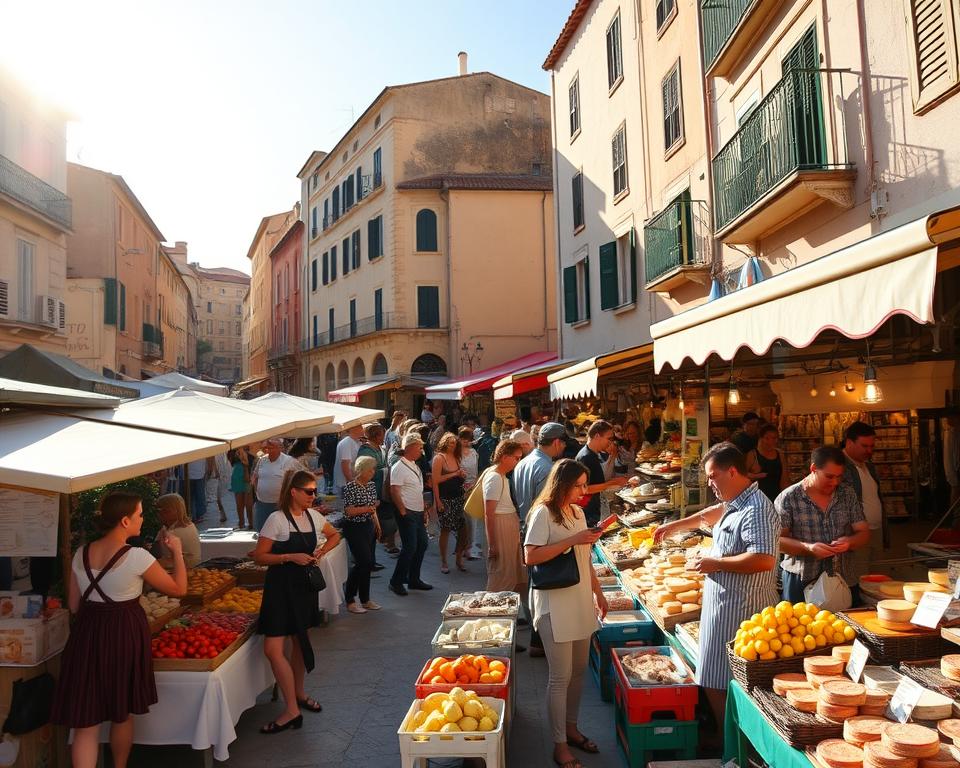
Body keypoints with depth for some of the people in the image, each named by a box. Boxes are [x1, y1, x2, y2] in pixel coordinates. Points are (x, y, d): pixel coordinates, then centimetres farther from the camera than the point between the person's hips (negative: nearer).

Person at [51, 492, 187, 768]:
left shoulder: (81, 554, 1)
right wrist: (177, 551, 5)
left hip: (86, 634, 4)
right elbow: (179, 589, -6)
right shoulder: (137, 557, -16)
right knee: (122, 714, 19)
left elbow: (74, 606, 9)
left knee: (86, 721, 7)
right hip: (124, 635, -4)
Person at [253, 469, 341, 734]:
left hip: (305, 585, 6)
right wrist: (290, 557, -22)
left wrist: (322, 550, 2)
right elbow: (259, 556, -13)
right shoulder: (277, 519, -14)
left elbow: (335, 535, 20)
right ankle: (293, 709, 0)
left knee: (300, 642, 16)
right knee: (273, 649, -10)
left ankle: (299, 694, 32)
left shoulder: (313, 516, 3)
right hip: (281, 586, -5)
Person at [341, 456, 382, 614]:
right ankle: (349, 600, 2)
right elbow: (348, 511, -18)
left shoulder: (372, 485, 9)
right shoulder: (350, 487, -14)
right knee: (364, 562, -11)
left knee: (369, 563, 9)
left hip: (369, 527, 8)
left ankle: (365, 599, 22)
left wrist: (377, 525, 15)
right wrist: (367, 508, -27)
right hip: (354, 528, -7)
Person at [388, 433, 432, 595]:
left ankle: (414, 579, 24)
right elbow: (394, 492, -19)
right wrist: (403, 512, -18)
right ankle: (396, 582, 5)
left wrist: (423, 509, 17)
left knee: (422, 544, 12)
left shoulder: (414, 466, 14)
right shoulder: (399, 467, -15)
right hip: (408, 514, -9)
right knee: (410, 547, -7)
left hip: (418, 513, 9)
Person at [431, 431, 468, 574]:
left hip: (459, 498, 6)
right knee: (445, 530, 0)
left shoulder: (456, 457, 13)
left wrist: (461, 475, 2)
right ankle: (443, 562, 13)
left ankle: (459, 559, 18)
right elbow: (435, 481, -14)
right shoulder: (439, 458, -8)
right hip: (445, 499, -6)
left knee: (463, 528, 3)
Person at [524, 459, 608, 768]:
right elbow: (531, 556, -21)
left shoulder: (577, 511, 9)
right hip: (555, 605, -7)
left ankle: (571, 728, 32)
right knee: (561, 677, 0)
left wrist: (598, 592, 18)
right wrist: (572, 540, -23)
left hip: (581, 600, 7)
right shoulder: (543, 513, -13)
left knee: (578, 671, 15)